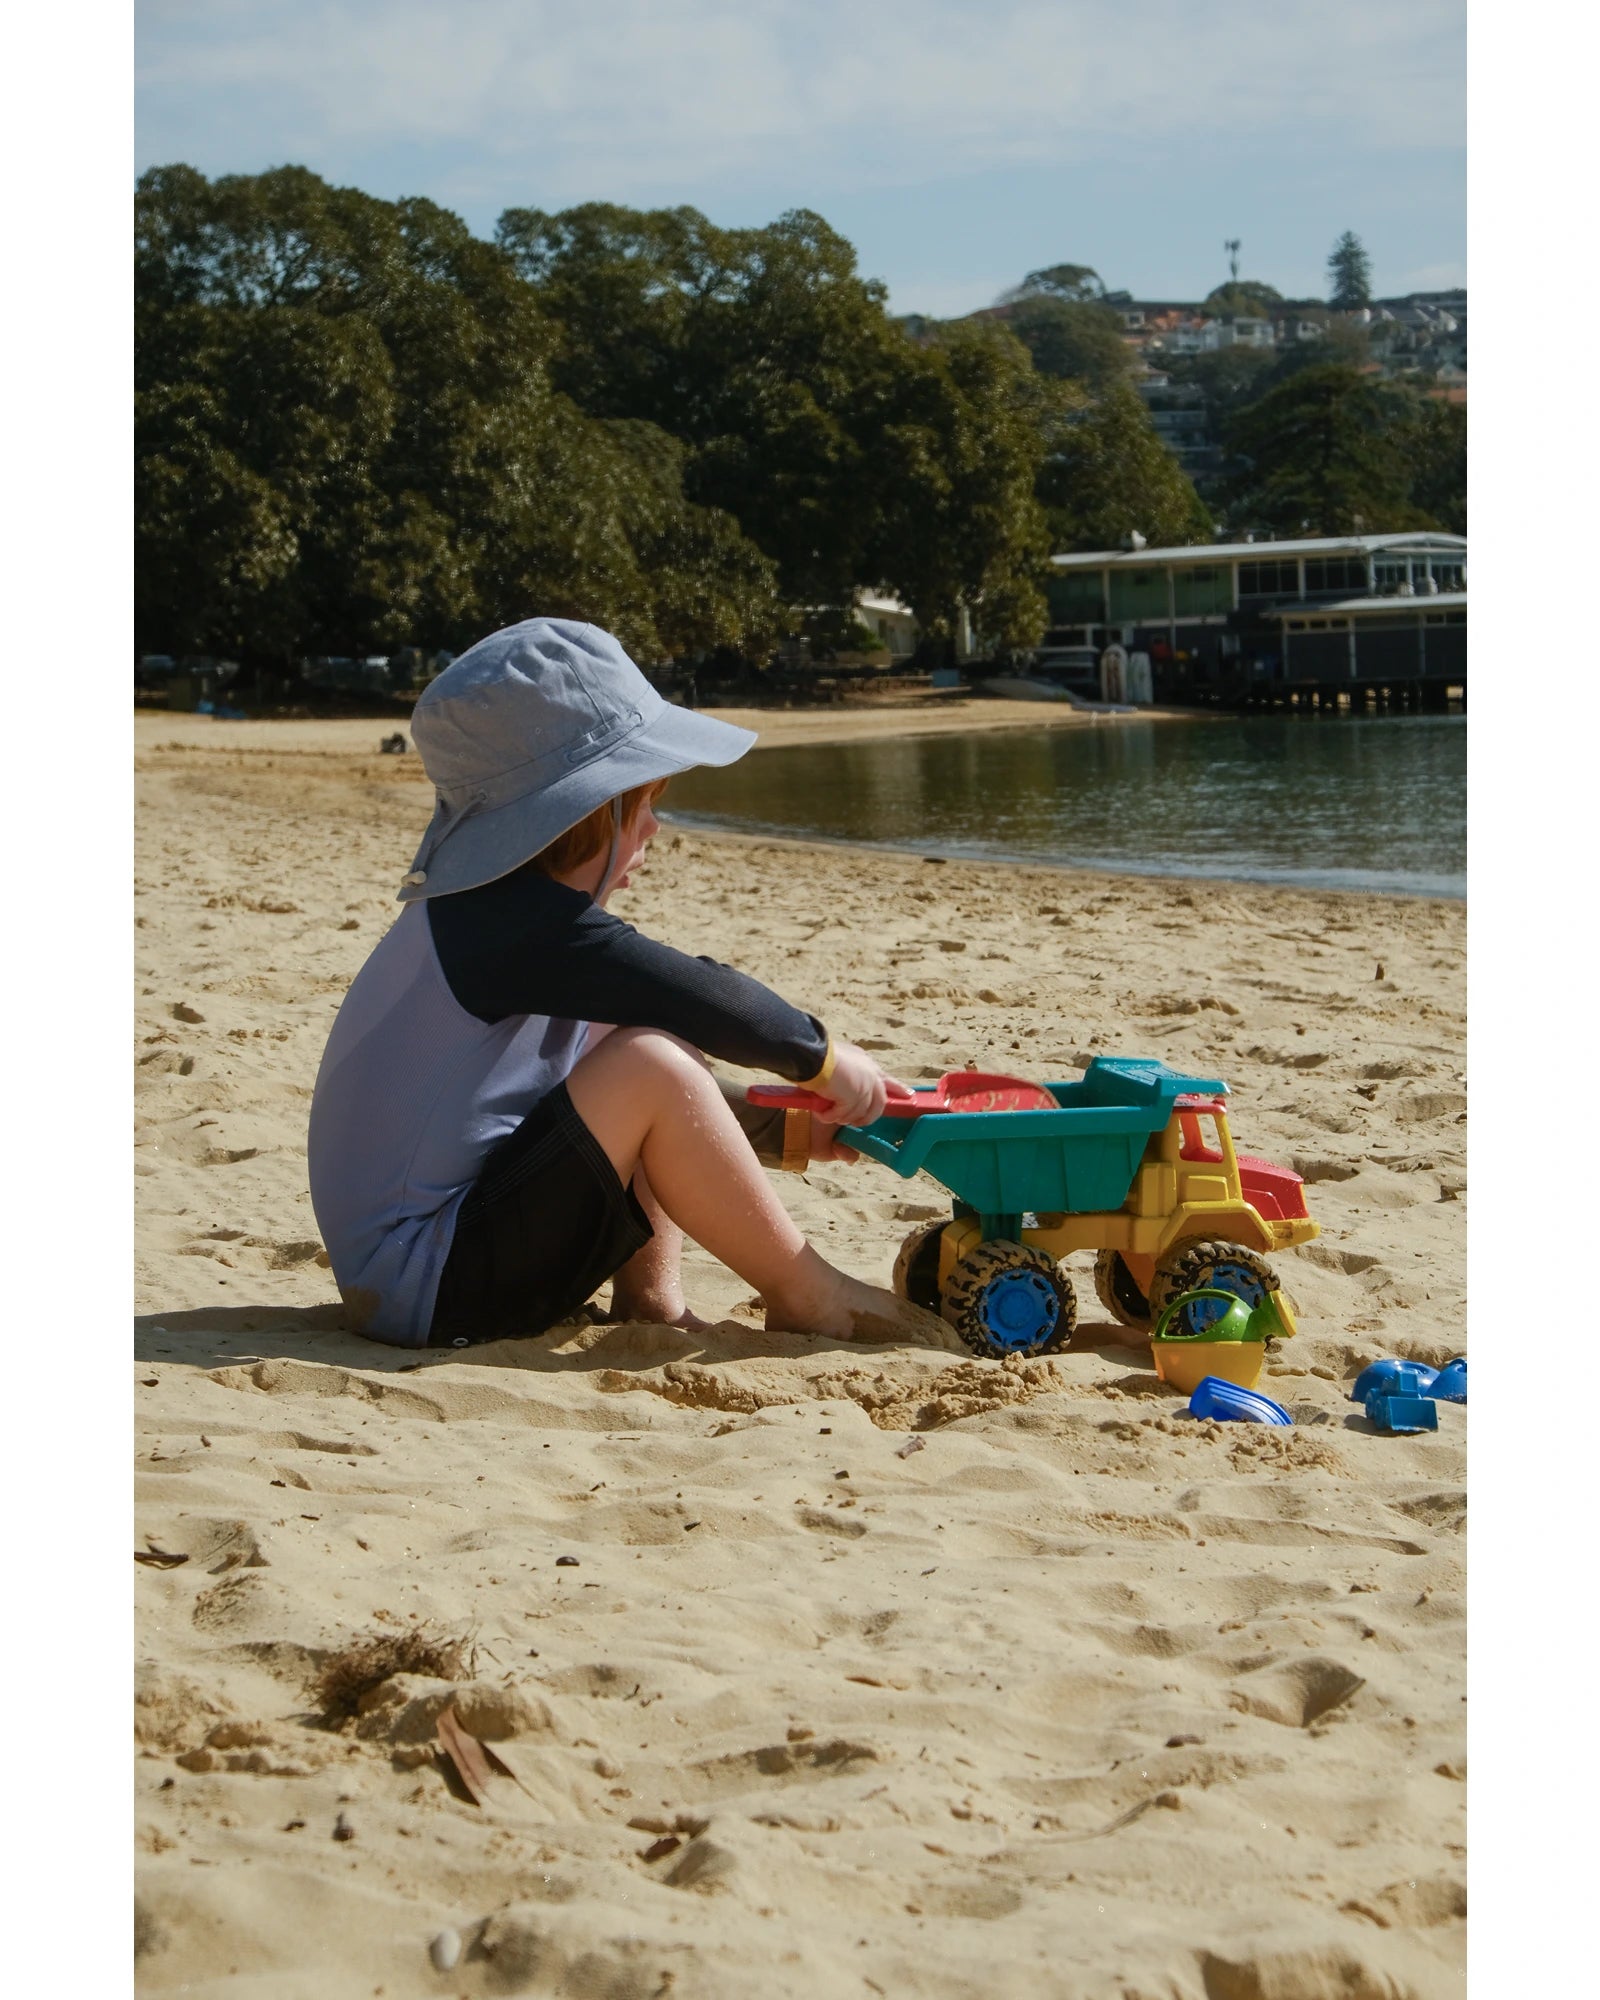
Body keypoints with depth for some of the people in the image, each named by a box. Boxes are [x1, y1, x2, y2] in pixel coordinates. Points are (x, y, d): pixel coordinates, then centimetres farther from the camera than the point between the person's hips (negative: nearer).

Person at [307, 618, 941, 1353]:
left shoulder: (481, 911, 14)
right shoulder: (516, 923, -17)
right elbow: (706, 1002, -19)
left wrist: (777, 1130, 16)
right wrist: (821, 1053, -2)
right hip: (423, 1289, -11)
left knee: (630, 1042, 13)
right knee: (652, 1063, -22)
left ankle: (651, 1295, 6)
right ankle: (808, 1300, -7)